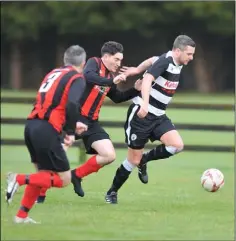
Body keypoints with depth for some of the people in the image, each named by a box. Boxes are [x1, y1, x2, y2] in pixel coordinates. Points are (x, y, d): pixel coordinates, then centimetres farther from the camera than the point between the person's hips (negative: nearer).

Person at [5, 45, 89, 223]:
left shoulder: (54, 73, 21)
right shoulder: (77, 78, -1)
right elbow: (71, 105, -18)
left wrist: (72, 124, 33)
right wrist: (71, 132, -9)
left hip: (32, 125, 8)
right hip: (47, 130, -8)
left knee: (44, 173, 23)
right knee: (64, 179, 2)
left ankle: (22, 215, 20)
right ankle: (20, 179, -14)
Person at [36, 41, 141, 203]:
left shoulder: (110, 76, 14)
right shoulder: (94, 63, -8)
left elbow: (117, 98, 29)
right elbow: (88, 77, -31)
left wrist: (136, 90, 15)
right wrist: (112, 81, -35)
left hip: (91, 122, 8)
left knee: (109, 156, -3)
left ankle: (77, 175, 16)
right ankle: (40, 194, 4)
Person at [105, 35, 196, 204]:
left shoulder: (178, 64, 6)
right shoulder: (165, 61, -20)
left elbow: (153, 60, 23)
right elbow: (147, 80, -35)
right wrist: (145, 103, -47)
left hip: (158, 117, 8)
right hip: (141, 114, -8)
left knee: (177, 145, -14)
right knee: (134, 160, -1)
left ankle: (144, 160, 11)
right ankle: (112, 192, 20)